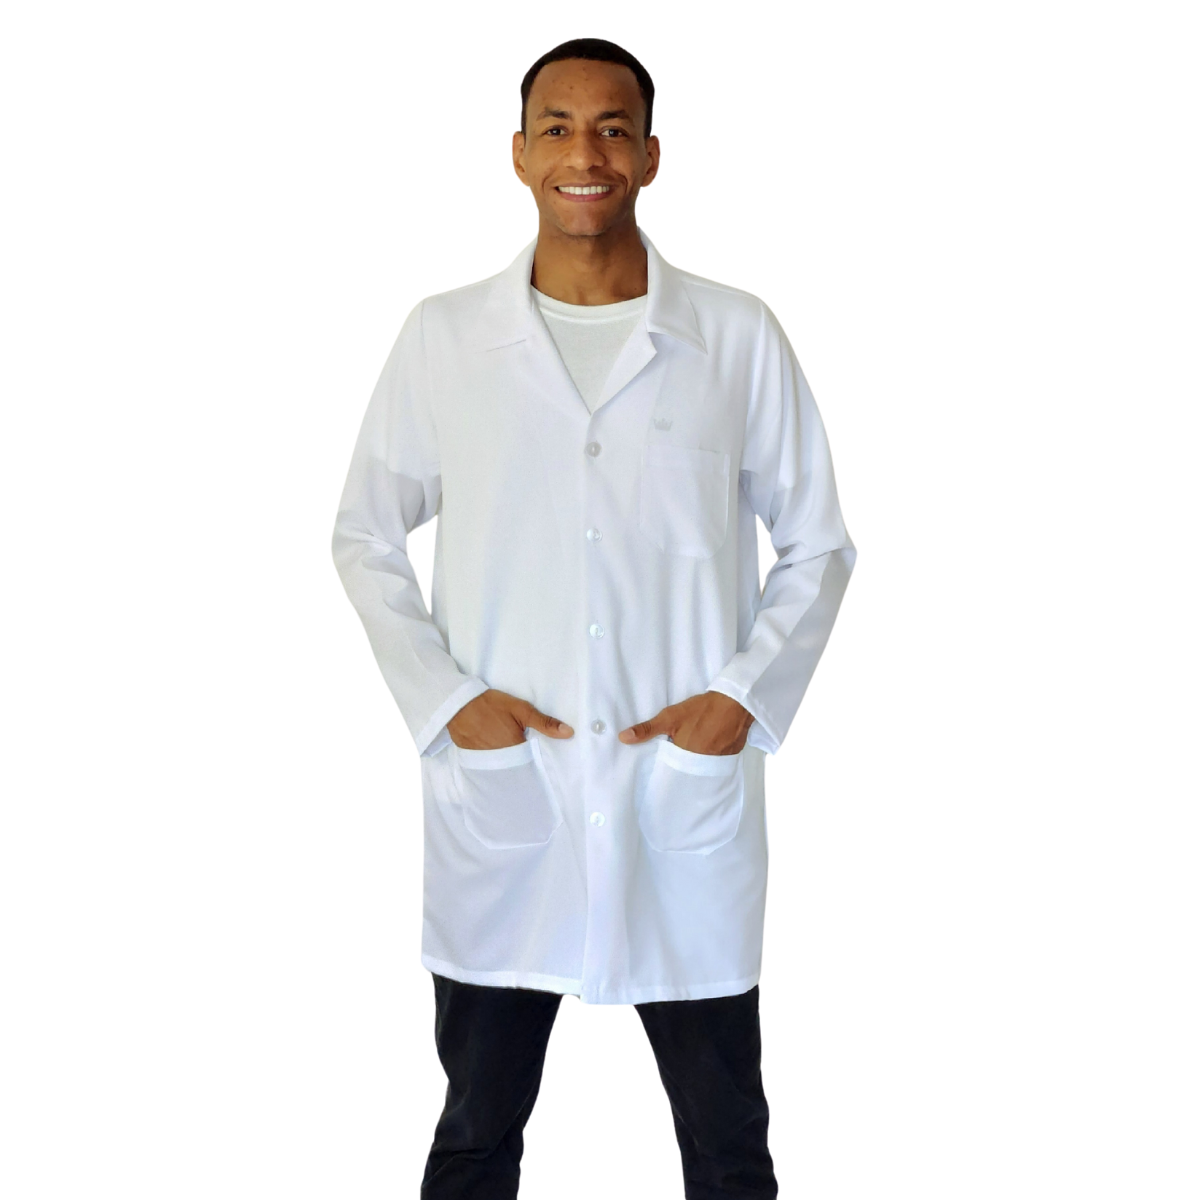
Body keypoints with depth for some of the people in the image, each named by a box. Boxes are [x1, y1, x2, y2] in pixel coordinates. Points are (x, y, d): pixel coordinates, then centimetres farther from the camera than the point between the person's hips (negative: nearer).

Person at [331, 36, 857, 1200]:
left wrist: (749, 693, -7)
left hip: (688, 792, 0)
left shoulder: (738, 337, 0)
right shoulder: (441, 337, 1)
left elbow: (818, 547, 7)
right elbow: (364, 539, 9)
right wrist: (442, 697, -4)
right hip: (498, 798, 1)